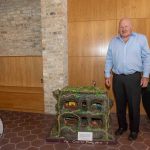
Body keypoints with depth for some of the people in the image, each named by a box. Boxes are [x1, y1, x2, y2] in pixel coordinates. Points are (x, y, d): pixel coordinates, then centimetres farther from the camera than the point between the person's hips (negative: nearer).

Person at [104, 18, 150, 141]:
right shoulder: (113, 41, 9)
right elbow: (109, 60, 10)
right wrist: (107, 75, 7)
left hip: (134, 77, -3)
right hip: (117, 77, 3)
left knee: (134, 105, 4)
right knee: (120, 105, 12)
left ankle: (134, 130, 23)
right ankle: (122, 126, 31)